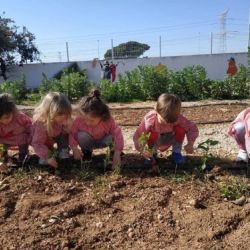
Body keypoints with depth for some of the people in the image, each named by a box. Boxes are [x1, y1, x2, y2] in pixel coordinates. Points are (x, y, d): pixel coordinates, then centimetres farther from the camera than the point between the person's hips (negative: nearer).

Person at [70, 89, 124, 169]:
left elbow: (117, 134, -33)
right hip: (88, 142, 1)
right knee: (82, 135, -33)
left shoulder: (108, 120, -33)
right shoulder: (79, 120, -31)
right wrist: (75, 149, -32)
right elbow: (72, 133, -19)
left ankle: (113, 150, 4)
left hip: (102, 141, -1)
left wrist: (117, 153, -41)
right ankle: (86, 152, -1)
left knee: (112, 137, -33)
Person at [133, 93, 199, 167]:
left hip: (170, 140, 2)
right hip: (154, 143, -1)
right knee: (152, 134, -37)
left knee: (181, 129, -27)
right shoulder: (149, 119, -36)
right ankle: (152, 154, -5)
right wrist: (142, 150, -48)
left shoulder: (178, 119, -29)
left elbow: (193, 128, -20)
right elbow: (137, 136, -31)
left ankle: (176, 152, -3)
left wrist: (190, 144, -35)